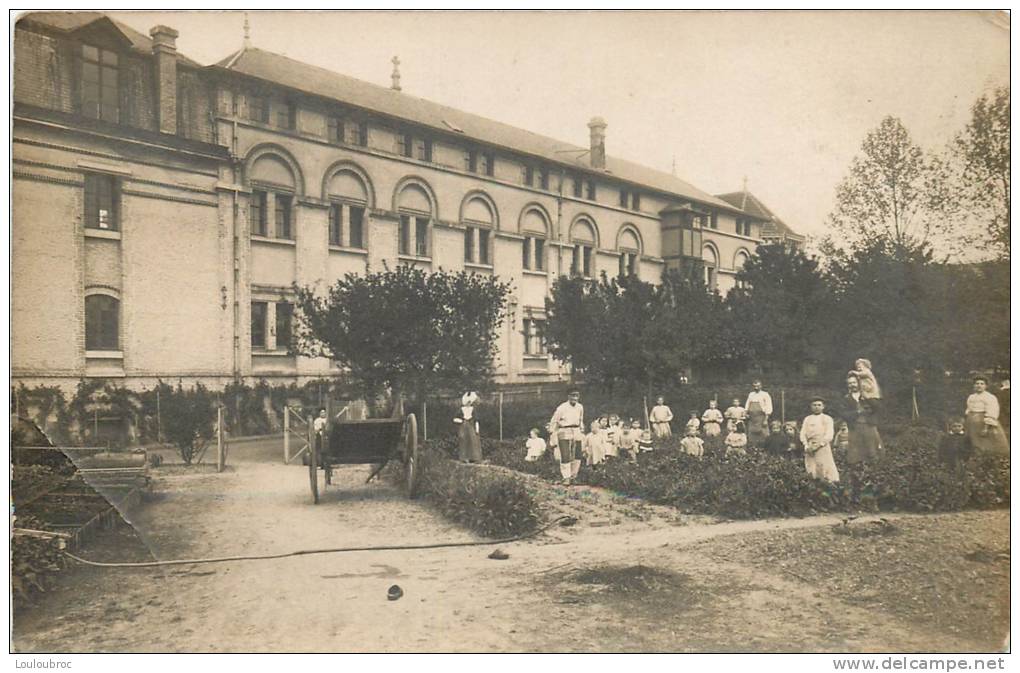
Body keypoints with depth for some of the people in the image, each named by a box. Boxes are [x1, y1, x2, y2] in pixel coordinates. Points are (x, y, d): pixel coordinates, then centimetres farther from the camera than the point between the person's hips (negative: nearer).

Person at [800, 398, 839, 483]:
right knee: (811, 473, -1)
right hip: (809, 449, 3)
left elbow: (829, 435, -4)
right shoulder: (807, 419, 17)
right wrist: (806, 446, -7)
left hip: (823, 447, -3)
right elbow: (803, 433, 9)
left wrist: (818, 445, -14)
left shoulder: (827, 418, 5)